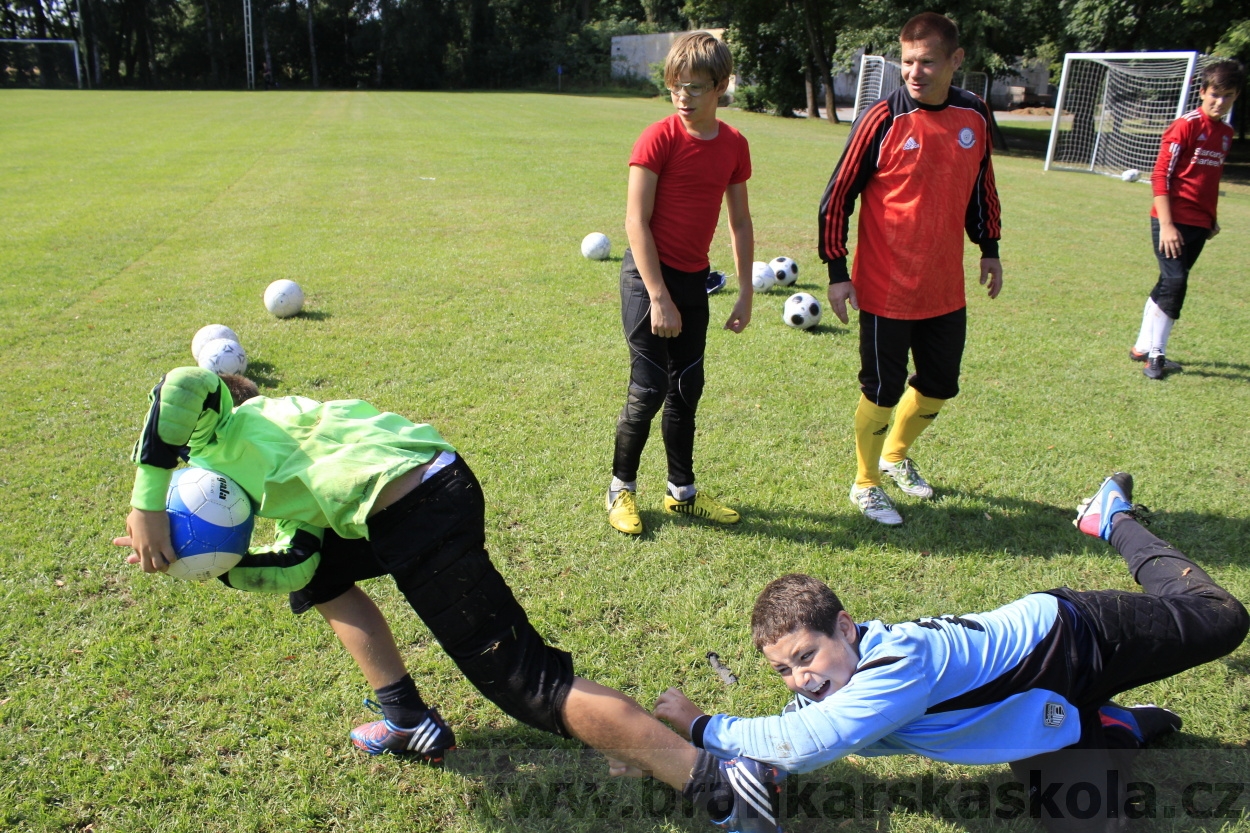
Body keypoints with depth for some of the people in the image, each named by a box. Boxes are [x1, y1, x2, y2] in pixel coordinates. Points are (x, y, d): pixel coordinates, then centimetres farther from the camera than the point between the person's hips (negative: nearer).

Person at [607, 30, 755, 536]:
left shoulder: (734, 145, 3)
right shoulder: (659, 139, -13)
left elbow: (740, 222, 10)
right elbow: (636, 220, -16)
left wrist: (745, 293, 7)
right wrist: (659, 298, -19)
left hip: (694, 278, 6)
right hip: (649, 274, -6)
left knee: (687, 388, 13)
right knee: (648, 390, -5)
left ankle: (682, 491, 27)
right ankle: (621, 488, 15)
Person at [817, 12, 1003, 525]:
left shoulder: (974, 116, 2)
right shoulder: (882, 120, -13)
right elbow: (837, 197, -9)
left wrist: (989, 248, 19)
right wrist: (837, 272, -10)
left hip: (946, 289, 6)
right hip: (886, 290, -5)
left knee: (940, 387, 16)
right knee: (883, 391, 4)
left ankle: (896, 455, 43)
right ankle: (865, 485, 26)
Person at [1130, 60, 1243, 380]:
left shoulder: (1226, 132, 13)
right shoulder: (1186, 125, -9)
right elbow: (1160, 175, -13)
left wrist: (1212, 219, 21)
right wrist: (1166, 224, -17)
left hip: (1199, 224, 7)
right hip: (1173, 220, -7)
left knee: (1168, 285, 10)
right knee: (1175, 281, -12)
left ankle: (1144, 348, 18)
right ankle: (1155, 353, -3)